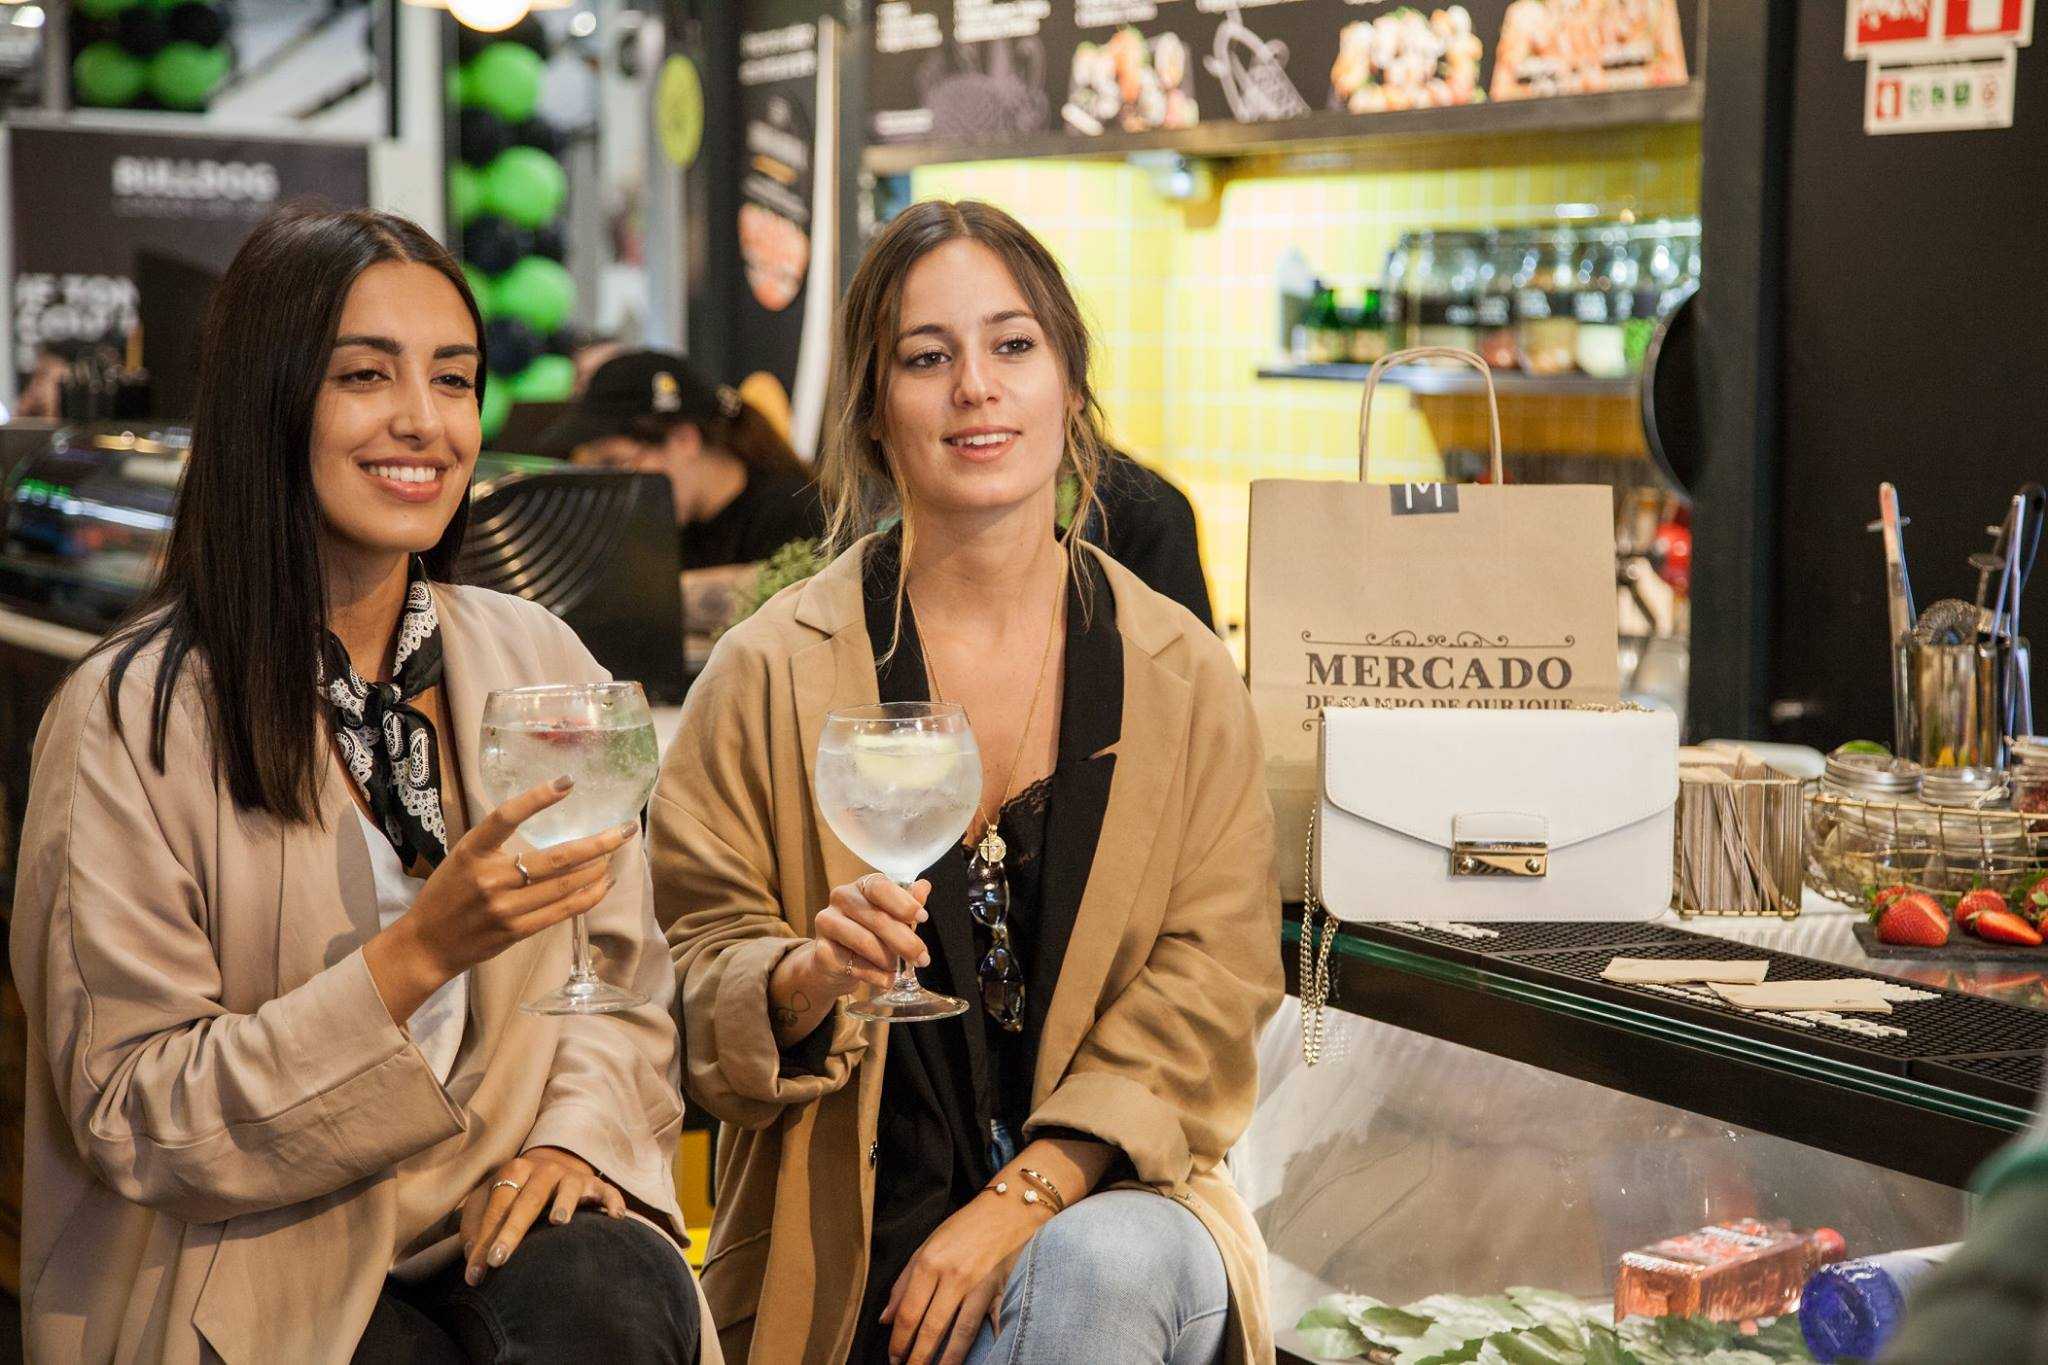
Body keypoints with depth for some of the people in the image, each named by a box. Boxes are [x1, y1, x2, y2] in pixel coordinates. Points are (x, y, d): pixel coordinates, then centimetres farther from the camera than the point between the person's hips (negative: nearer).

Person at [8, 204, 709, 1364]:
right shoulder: (132, 716, -7)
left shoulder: (540, 662, 8)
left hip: (500, 1222, 4)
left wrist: (576, 1131, -11)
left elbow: (623, 989, 12)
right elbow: (128, 1120, -10)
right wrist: (418, 954, -21)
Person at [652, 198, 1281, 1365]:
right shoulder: (774, 674, 0)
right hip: (847, 1252, -1)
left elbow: (1209, 986, 0)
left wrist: (1020, 1200, -12)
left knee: (1101, 1270, -32)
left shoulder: (1183, 679, 4)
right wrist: (811, 979, -22)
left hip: (1112, 1201, 2)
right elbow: (696, 987, 2)